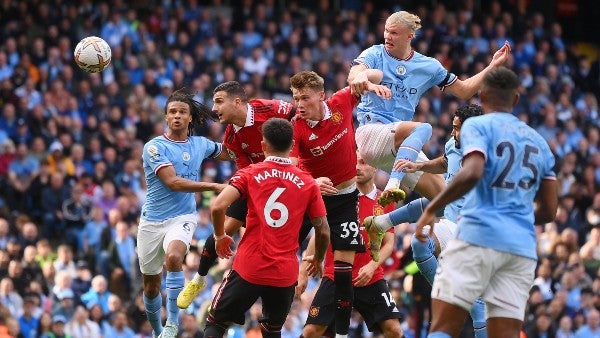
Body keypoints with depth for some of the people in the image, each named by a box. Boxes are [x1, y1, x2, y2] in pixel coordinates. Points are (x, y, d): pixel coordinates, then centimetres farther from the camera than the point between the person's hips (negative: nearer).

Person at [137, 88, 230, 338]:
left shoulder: (200, 144, 5)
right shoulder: (154, 147, -9)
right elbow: (173, 182, -20)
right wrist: (214, 186, -26)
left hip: (182, 217, 0)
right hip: (152, 221, 0)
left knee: (173, 257, -32)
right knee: (151, 285, 8)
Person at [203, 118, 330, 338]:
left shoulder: (249, 175, -2)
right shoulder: (308, 183, 3)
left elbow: (218, 207, -14)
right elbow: (323, 231, 5)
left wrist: (220, 236, 5)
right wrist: (317, 261, 23)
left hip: (249, 269, -2)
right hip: (285, 274, 2)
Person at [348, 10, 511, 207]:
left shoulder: (428, 66, 12)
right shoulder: (375, 54, 1)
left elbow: (463, 91, 20)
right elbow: (353, 75, -20)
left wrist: (493, 66, 12)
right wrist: (359, 76, -45)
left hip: (402, 145, 6)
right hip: (371, 131, -5)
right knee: (423, 129, -36)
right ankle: (392, 187, -48)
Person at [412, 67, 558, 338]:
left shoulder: (478, 126, 3)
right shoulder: (539, 142, 21)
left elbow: (472, 173, -17)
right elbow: (549, 211, 20)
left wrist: (431, 209, -9)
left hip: (479, 235, -5)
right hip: (523, 247, 5)